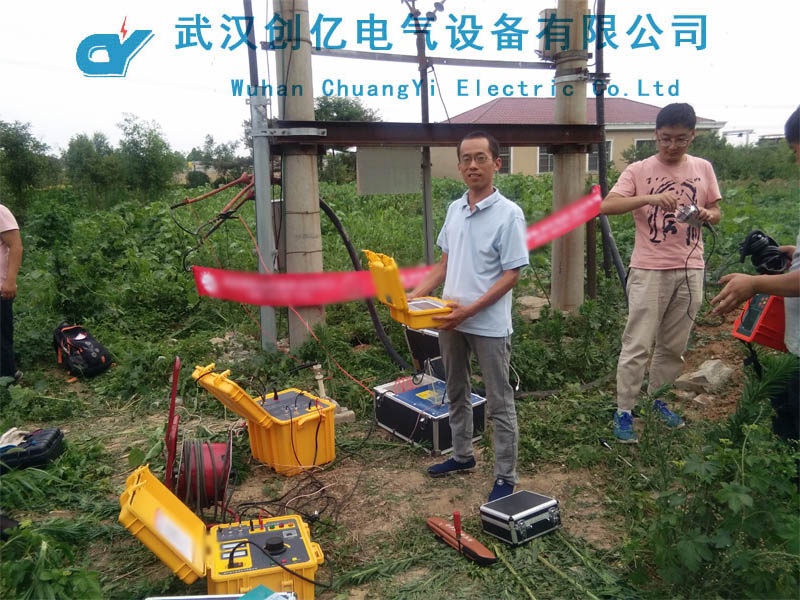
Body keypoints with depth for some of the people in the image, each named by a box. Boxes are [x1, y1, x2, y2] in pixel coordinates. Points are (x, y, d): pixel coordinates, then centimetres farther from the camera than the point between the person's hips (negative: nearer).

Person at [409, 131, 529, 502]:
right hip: (450, 321, 7)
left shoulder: (509, 214, -12)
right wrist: (416, 295, 3)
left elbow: (511, 275, -14)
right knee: (456, 394, 20)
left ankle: (505, 477, 17)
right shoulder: (454, 209, 7)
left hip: (489, 324, -7)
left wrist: (471, 309, -21)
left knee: (499, 404, 5)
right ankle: (462, 456, 38)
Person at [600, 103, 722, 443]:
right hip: (649, 270, -4)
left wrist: (709, 215, -9)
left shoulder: (703, 169, 7)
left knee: (674, 345, 13)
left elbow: (716, 210, 15)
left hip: (690, 270, 4)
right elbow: (606, 206, -15)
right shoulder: (639, 170, -3)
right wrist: (649, 198, -28)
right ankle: (624, 412, 6)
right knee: (637, 345, -3)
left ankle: (657, 400, 30)